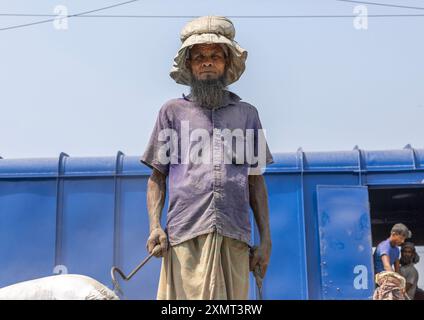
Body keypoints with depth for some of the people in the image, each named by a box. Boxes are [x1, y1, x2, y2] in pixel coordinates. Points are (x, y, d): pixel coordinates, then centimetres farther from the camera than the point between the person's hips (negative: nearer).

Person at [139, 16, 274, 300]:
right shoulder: (173, 111, 13)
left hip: (234, 237, 1)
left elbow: (256, 182, 17)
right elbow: (157, 177, 12)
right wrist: (155, 227, -3)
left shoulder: (247, 113, 17)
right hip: (184, 234, -1)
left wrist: (266, 239, 10)